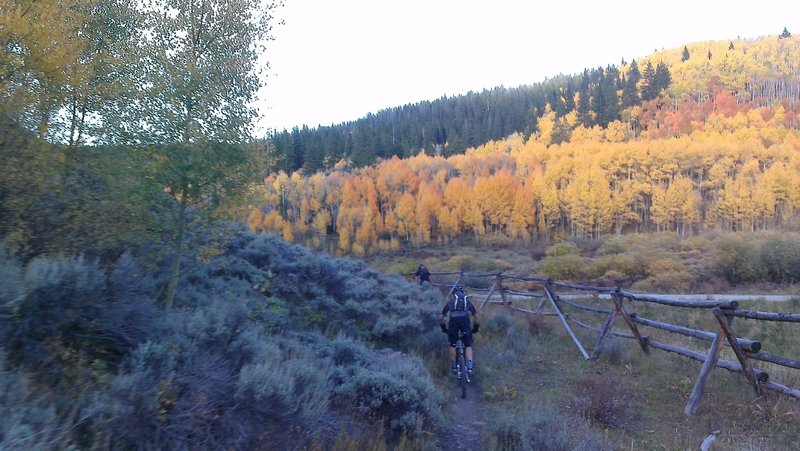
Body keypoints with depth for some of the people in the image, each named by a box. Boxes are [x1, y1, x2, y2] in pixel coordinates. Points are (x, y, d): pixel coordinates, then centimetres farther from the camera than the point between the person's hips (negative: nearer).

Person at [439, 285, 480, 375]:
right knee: (468, 345, 8)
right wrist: (476, 328, 39)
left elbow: (441, 318, 28)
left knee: (452, 344, 17)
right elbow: (477, 317, 27)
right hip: (465, 319, 0)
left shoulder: (450, 302, 29)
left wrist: (444, 328, 41)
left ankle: (453, 366, 21)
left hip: (454, 320, 0)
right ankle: (470, 365, -9)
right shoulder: (468, 301, 31)